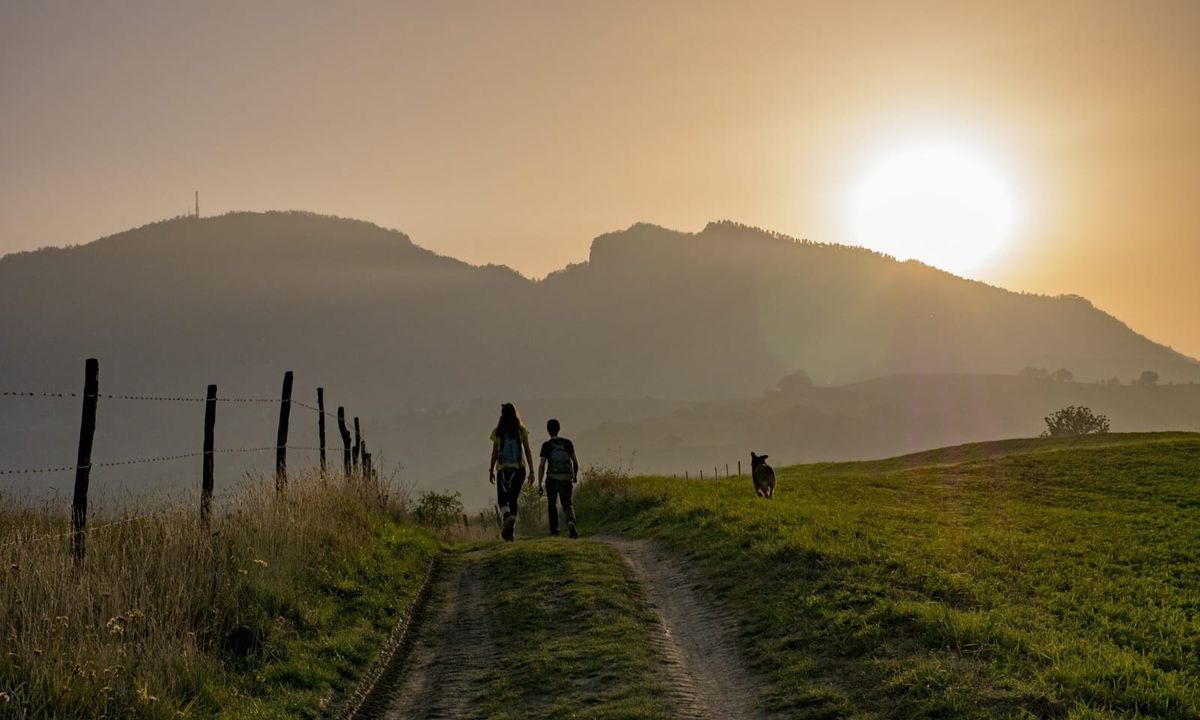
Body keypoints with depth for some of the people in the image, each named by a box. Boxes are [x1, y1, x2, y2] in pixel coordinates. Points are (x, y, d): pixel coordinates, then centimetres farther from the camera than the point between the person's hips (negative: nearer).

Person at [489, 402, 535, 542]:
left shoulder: (497, 432, 0)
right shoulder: (521, 431, 1)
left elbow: (494, 452, 1)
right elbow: (528, 452, 2)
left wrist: (491, 470, 9)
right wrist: (531, 471, 5)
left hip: (503, 468, -1)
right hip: (519, 468, 1)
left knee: (502, 499, 8)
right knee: (513, 498, 8)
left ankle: (507, 516, -24)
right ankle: (509, 530, -3)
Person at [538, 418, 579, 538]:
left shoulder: (546, 445, -3)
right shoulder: (567, 443, 4)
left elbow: (541, 466, -7)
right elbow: (575, 462, 7)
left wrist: (539, 484, -4)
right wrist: (575, 476, 24)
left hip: (552, 479, -1)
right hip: (566, 479, 1)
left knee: (552, 504, 19)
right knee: (567, 504, 8)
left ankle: (554, 529, 19)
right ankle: (571, 522, -22)